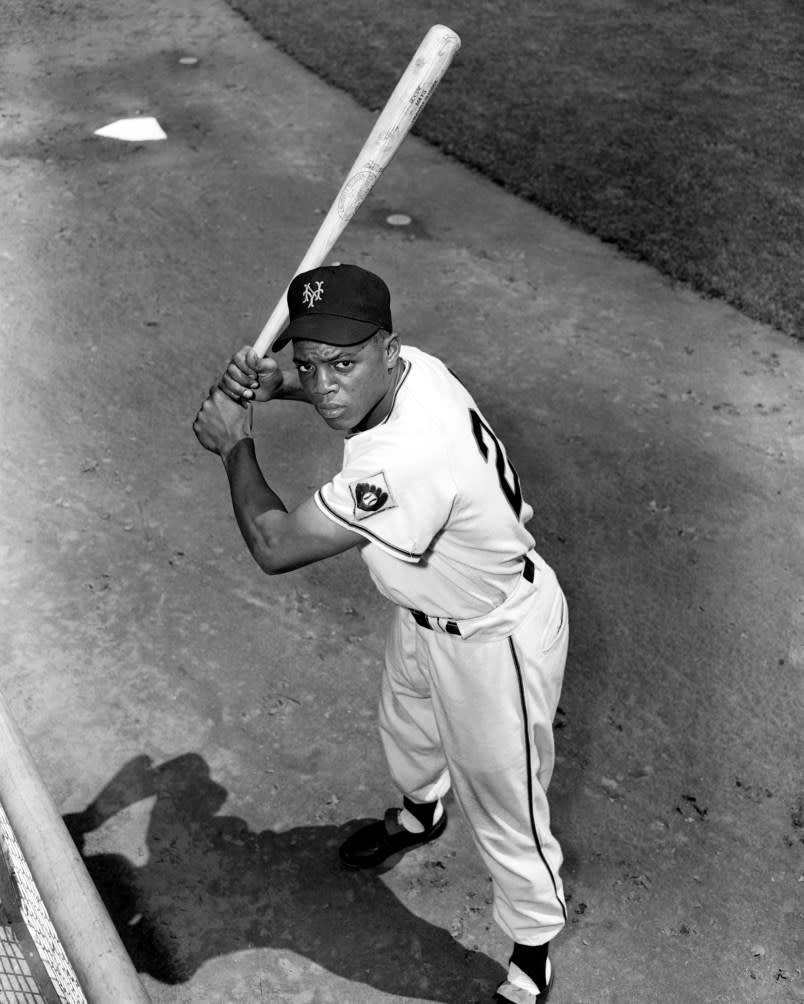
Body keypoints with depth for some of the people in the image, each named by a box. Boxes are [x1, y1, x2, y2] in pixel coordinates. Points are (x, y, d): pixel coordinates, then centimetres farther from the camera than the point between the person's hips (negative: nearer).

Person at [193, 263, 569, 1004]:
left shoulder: (410, 459, -43)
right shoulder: (403, 369, -17)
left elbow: (274, 545, -32)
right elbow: (334, 386, 10)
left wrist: (234, 444, -16)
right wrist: (277, 382, -11)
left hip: (492, 641, -9)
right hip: (428, 611, 9)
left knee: (504, 809, 12)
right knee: (407, 723, 34)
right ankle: (421, 811, 68)